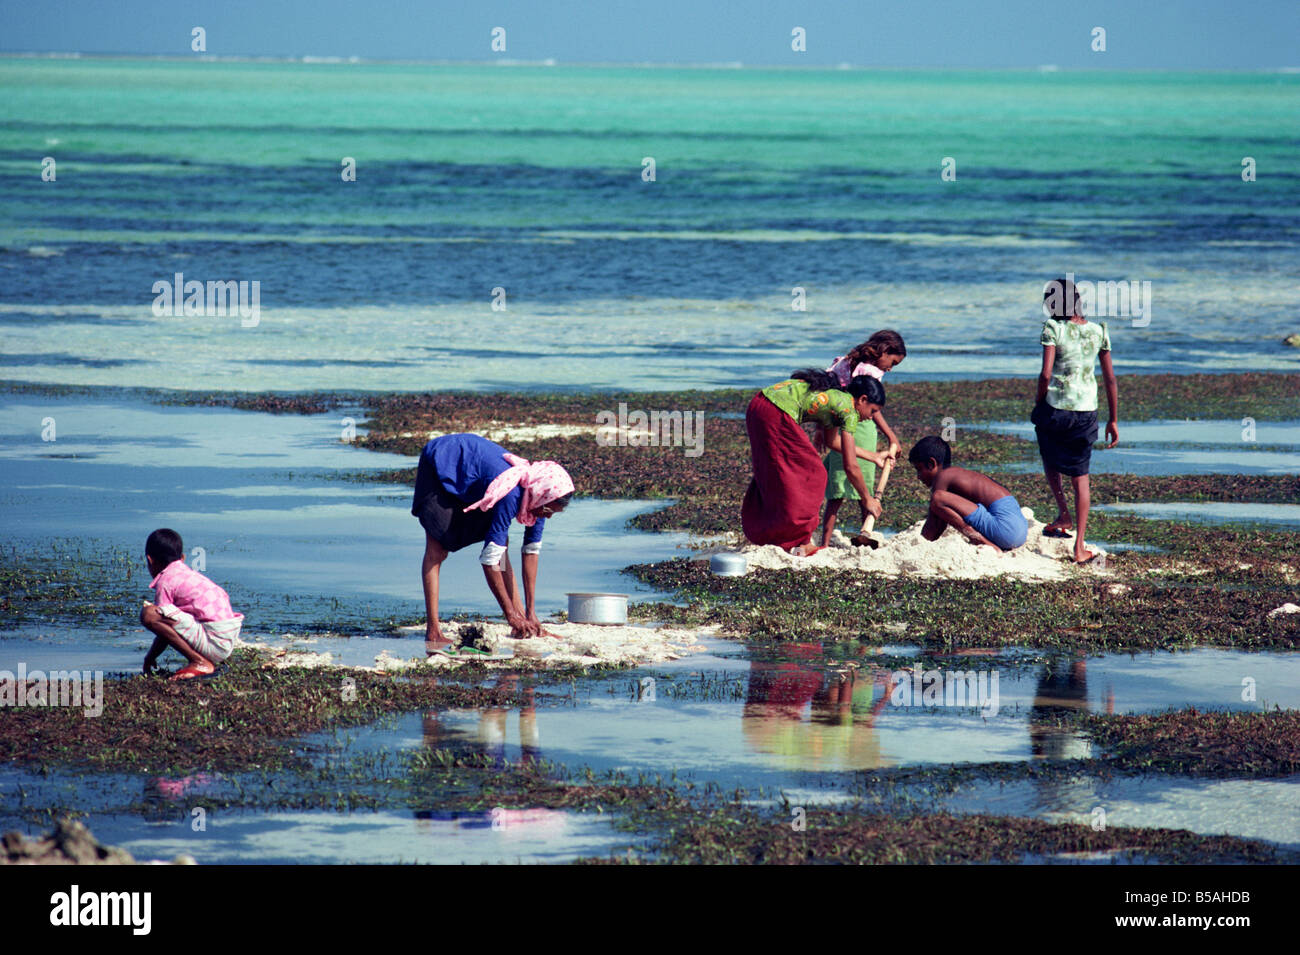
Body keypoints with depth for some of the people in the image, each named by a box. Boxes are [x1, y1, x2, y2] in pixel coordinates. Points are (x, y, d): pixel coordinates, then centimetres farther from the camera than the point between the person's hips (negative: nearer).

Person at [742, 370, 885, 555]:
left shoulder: (837, 396, 22)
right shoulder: (848, 410, -3)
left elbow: (832, 441, 36)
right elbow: (851, 467, -2)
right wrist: (867, 500, 10)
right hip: (776, 414, -9)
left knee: (774, 474, 22)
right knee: (811, 474, 2)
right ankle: (800, 543, 5)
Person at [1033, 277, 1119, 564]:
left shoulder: (1053, 329, -11)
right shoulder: (1099, 332, 2)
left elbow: (1046, 374, -17)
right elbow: (1110, 379, 5)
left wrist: (1039, 405, 0)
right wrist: (1113, 420, 13)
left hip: (1055, 408, -3)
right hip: (1086, 411, 3)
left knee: (1050, 460, 29)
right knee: (1080, 476, 12)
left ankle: (1063, 514, 16)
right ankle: (1079, 546, 7)